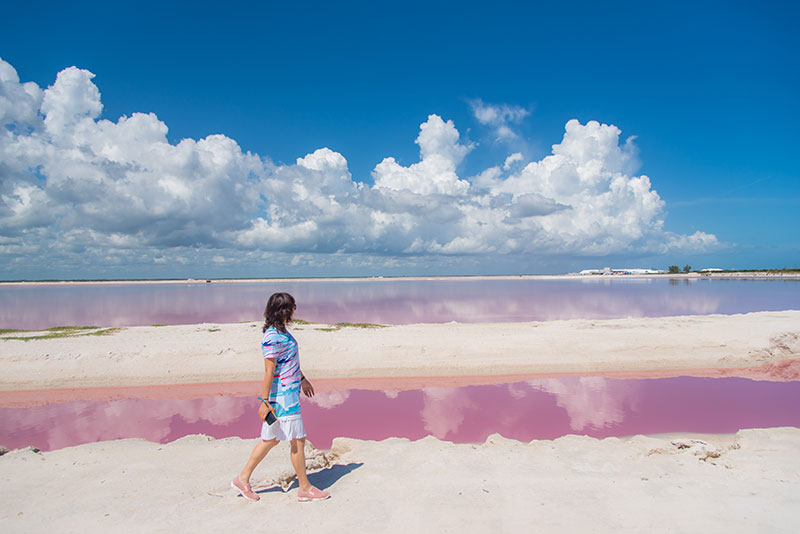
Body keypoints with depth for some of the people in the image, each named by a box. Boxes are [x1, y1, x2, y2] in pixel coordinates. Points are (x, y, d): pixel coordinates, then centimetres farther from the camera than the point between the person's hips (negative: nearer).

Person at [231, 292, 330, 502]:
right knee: (298, 440, 1)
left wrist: (302, 379, 31)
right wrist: (264, 401, -20)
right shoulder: (273, 337, -20)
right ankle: (305, 489, 14)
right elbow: (269, 371, -21)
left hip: (288, 391, 10)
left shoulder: (281, 332, 11)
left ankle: (243, 478, 26)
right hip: (282, 395, -10)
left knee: (271, 439, 17)